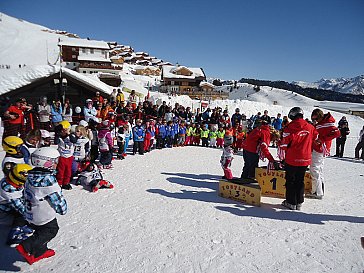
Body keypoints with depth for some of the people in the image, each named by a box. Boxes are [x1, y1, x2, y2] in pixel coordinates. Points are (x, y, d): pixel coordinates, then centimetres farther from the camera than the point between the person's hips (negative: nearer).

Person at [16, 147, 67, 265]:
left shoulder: (30, 177, -2)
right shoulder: (48, 179, -27)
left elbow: (26, 194, 11)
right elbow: (57, 198, -19)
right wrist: (63, 209, -2)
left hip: (30, 214, 8)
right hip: (44, 216, -8)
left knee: (41, 231, 24)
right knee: (51, 230, 10)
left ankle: (39, 252, 34)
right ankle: (26, 247, 1)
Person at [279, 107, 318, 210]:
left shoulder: (290, 128, -13)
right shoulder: (310, 127, 1)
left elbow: (284, 144, -10)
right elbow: (316, 140, 14)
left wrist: (281, 156, 5)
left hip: (292, 159, -4)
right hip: (305, 160, 4)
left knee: (290, 181, 9)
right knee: (300, 181, 16)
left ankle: (291, 202, 14)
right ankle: (299, 203, 21)